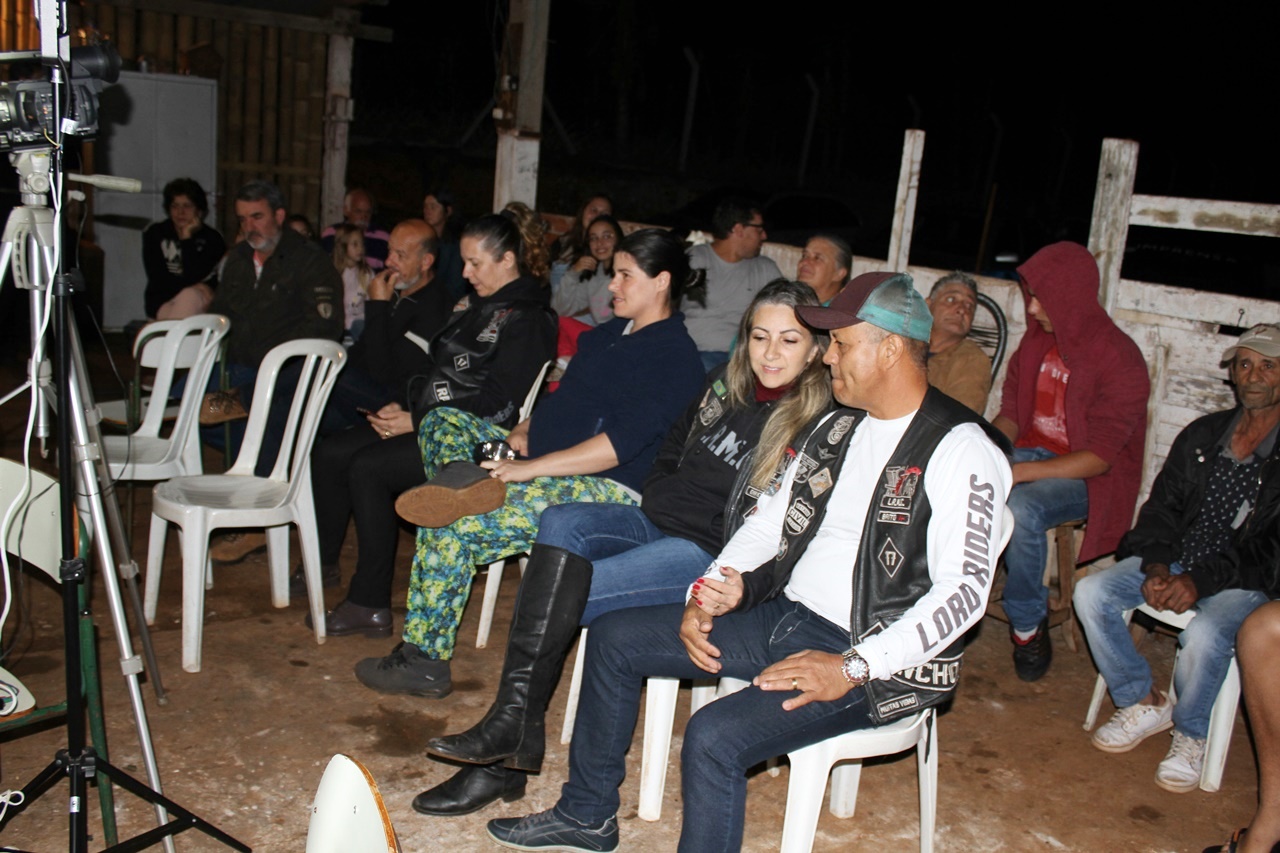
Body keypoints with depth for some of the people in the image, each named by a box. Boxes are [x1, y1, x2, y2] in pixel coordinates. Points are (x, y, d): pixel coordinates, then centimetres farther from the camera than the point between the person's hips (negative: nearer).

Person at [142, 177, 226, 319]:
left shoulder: (211, 239, 1)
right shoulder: (154, 234, 8)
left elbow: (194, 277, -12)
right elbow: (157, 279, -1)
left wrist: (187, 239, -11)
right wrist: (195, 287, -11)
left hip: (201, 303, 0)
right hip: (162, 303, 0)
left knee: (189, 297, -35)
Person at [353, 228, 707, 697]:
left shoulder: (676, 356, -13)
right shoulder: (609, 334, 17)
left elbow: (621, 443, -22)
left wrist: (531, 469, -23)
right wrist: (520, 432, 4)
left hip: (603, 489, -10)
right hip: (541, 462, 10)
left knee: (454, 527, -21)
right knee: (442, 422, 2)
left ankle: (424, 659, -9)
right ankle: (466, 485, -28)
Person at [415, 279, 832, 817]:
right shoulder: (726, 385, 10)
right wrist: (657, 502, 8)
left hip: (714, 556, -7)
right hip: (658, 522, 7)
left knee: (564, 595, -22)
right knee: (560, 524, -20)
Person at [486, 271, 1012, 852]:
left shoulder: (959, 450, -15)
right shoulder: (835, 428, 11)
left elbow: (964, 591, -21)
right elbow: (769, 523, 15)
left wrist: (851, 670, -26)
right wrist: (707, 595, -2)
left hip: (872, 657, -9)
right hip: (785, 615, 9)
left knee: (713, 738, -31)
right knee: (614, 637, 7)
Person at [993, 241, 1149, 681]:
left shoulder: (1119, 359, -16)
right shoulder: (1036, 341, 4)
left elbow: (1100, 457, -20)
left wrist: (1019, 472, -29)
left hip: (1087, 477, -5)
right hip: (1031, 453, 6)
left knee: (1021, 508, -35)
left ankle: (1028, 624, -13)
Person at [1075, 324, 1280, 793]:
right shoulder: (1202, 434, 9)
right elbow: (1161, 506, 8)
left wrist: (1201, 580, -25)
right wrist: (1157, 565, -11)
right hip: (1176, 560, 5)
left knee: (1205, 634, -34)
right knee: (1091, 593, -16)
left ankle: (1191, 735, -4)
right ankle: (1144, 703, 3)